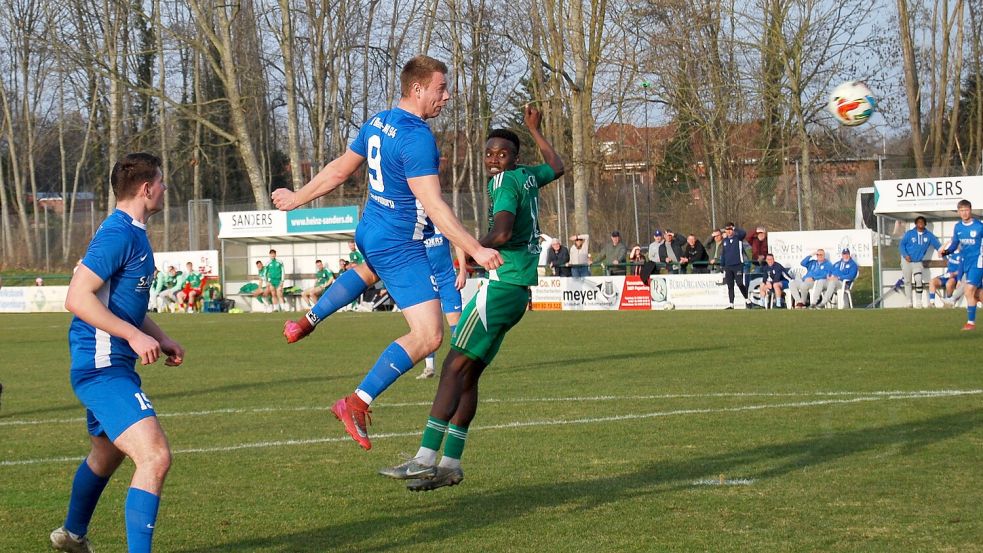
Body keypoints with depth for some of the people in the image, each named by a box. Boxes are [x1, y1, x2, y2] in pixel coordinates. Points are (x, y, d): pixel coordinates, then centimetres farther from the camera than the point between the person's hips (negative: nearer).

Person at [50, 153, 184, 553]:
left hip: (111, 365, 11)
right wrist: (136, 336, -26)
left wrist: (161, 339, 16)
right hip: (102, 367, -11)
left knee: (107, 454, 30)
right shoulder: (118, 234, -18)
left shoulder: (133, 233, 14)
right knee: (155, 458, -22)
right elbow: (78, 298, -25)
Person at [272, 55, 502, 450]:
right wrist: (475, 250, -28)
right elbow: (434, 206, -29)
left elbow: (339, 170, 14)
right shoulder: (417, 139, -25)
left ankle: (308, 321, 50)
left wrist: (297, 198, 28)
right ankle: (357, 403, -13)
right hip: (400, 247, -10)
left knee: (370, 270, 45)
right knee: (428, 337, -11)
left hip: (370, 233, 10)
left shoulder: (376, 124, 3)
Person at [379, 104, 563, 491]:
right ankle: (450, 464, 9)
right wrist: (534, 130, 48)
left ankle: (425, 458, -21)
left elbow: (502, 233, -26)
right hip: (519, 290, 10)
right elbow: (557, 168, 39)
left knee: (455, 368, -14)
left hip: (501, 286, -10)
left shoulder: (506, 182, -10)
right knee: (468, 373, 10)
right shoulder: (528, 177, 16)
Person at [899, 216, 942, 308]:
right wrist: (905, 255, -16)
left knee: (918, 279, -20)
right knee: (907, 281, 3)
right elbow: (901, 245, -1)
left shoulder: (928, 235, -1)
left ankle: (919, 302, -13)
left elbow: (938, 245, 3)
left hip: (918, 262, 0)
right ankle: (909, 302, 14)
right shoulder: (909, 234, -3)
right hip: (907, 261, 0)